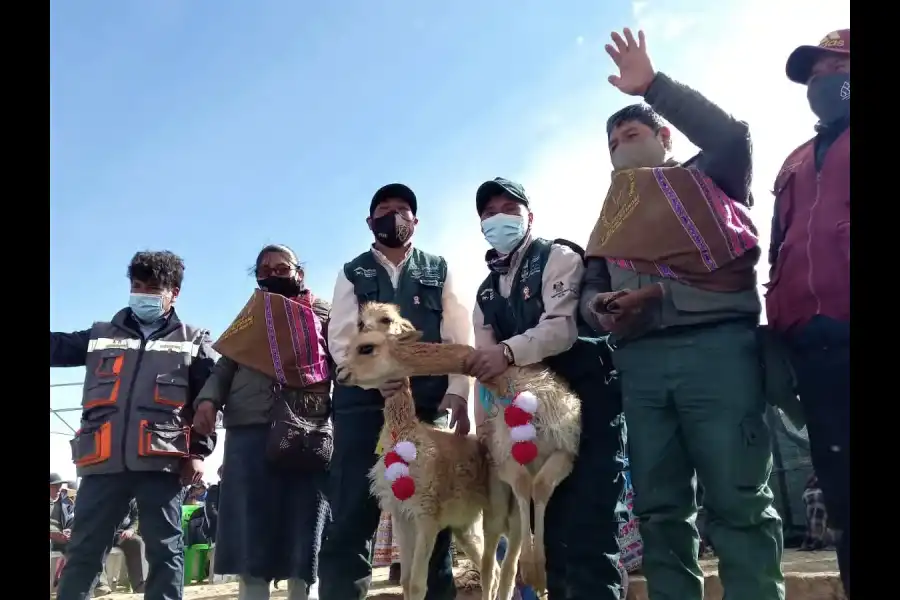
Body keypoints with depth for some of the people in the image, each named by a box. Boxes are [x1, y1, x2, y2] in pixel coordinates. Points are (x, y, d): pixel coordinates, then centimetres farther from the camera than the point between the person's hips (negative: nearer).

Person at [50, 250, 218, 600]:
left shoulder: (192, 341, 12)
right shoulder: (102, 335, 19)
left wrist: (199, 452, -4)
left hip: (161, 461, -2)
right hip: (104, 461, 2)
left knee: (165, 551, 1)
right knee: (83, 550, 6)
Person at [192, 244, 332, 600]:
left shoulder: (323, 312, 16)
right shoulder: (249, 316, 24)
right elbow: (225, 366, 17)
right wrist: (208, 399, -4)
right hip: (250, 428, 2)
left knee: (304, 525, 0)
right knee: (250, 526, 0)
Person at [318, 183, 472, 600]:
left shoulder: (438, 270, 17)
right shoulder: (353, 273, 16)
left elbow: (458, 336, 8)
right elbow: (341, 338, 3)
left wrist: (457, 394, -7)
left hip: (429, 402, 1)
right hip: (363, 400, 0)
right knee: (353, 509, -5)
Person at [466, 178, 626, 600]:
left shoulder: (557, 258, 0)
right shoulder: (486, 291, 20)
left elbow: (562, 328, -17)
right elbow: (485, 366, 15)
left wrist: (508, 351, -33)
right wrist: (484, 426, 6)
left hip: (585, 404, -6)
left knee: (586, 526, -14)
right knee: (551, 526, 8)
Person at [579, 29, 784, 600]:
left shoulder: (707, 178, 15)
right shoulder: (613, 217, 28)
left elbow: (732, 134, -7)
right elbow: (592, 287, 23)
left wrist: (653, 85, -6)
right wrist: (599, 308, -1)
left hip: (717, 344, -5)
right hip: (640, 360, 5)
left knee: (738, 503, -6)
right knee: (659, 508, 3)